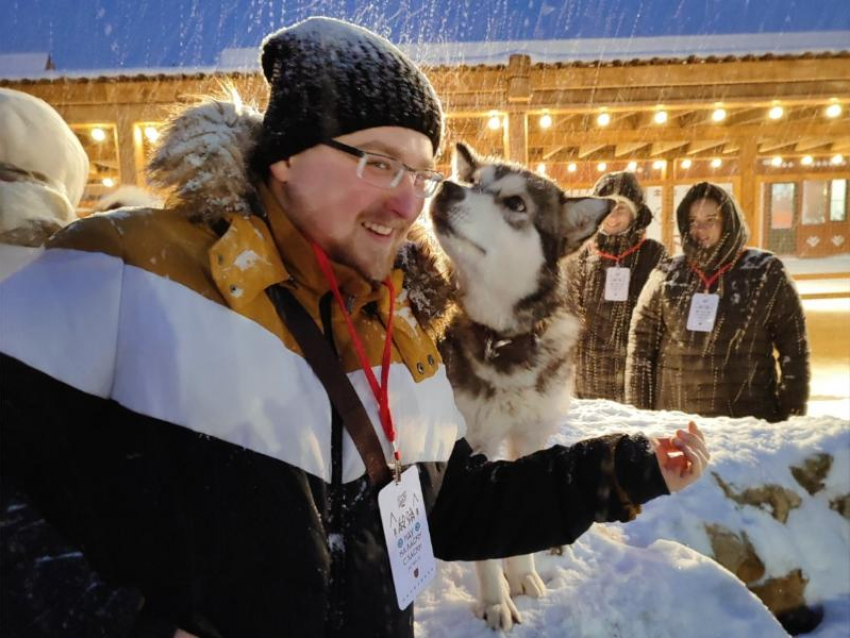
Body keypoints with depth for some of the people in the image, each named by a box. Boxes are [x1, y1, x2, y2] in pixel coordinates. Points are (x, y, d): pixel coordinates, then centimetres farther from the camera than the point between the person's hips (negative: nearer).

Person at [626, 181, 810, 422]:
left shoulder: (766, 274, -1)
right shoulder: (666, 277, 2)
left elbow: (793, 348, 1)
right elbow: (641, 347, 3)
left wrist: (793, 419, -2)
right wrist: (639, 416, 0)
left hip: (748, 420, -1)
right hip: (673, 418, 2)